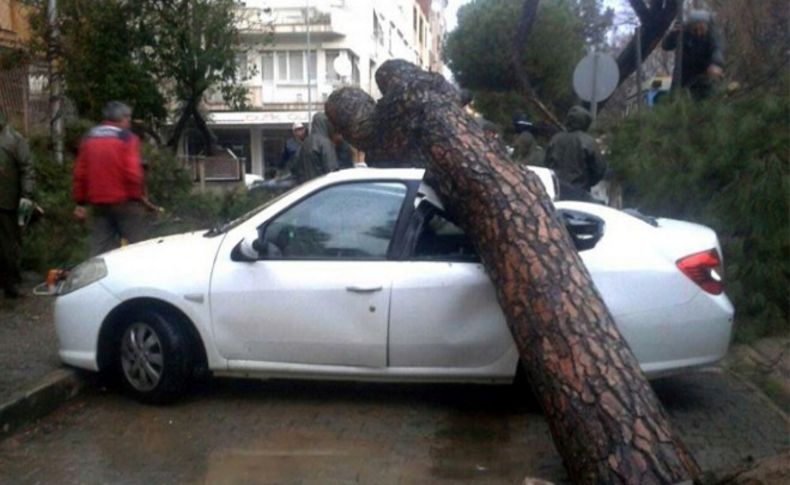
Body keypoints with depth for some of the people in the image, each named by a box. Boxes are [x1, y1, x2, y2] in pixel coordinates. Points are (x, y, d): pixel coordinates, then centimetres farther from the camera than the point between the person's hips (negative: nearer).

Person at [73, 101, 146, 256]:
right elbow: (132, 173, -16)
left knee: (100, 250, 7)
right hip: (124, 202, -6)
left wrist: (80, 202, 14)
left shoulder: (88, 139, 11)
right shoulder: (127, 138, -7)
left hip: (98, 204, 6)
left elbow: (80, 173, 10)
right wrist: (137, 197, -6)